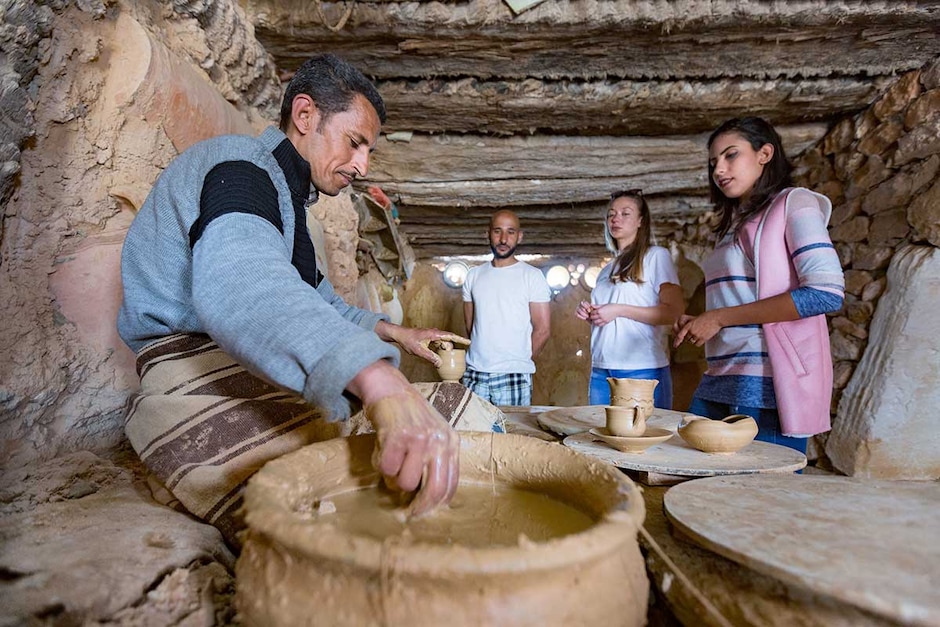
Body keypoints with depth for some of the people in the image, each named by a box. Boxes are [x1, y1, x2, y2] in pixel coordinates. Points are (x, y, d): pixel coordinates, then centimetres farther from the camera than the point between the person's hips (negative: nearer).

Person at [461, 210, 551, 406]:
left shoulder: (532, 276, -2)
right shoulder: (474, 275, 10)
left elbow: (542, 329, -3)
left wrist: (521, 361, 2)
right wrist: (482, 354, 8)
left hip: (513, 377, -3)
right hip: (473, 374, 3)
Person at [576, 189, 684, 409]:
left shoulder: (656, 256, 0)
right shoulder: (606, 271, 20)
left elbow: (674, 312, -10)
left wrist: (618, 310, -14)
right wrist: (590, 314, 5)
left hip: (643, 371, -6)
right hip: (601, 372, 6)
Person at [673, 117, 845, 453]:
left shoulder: (793, 202, 1)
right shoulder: (733, 225, 22)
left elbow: (827, 294, -13)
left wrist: (720, 317, -11)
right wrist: (700, 324, 4)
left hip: (768, 386, -7)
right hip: (718, 384, 7)